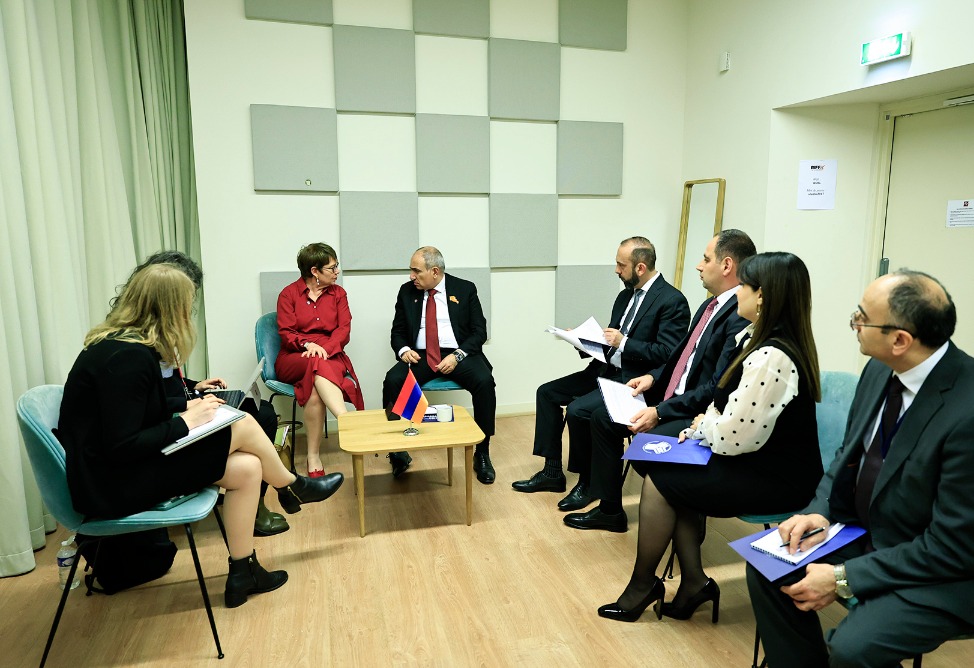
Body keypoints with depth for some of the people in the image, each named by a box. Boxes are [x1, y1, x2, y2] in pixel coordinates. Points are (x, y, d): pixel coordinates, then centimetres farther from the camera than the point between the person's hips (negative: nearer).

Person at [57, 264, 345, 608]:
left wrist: (187, 408, 4)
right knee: (243, 425, -10)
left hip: (119, 468, 9)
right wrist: (186, 422, -16)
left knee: (247, 467, -1)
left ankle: (243, 574, 12)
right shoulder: (128, 357, -25)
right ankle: (293, 488, 18)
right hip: (112, 486, -9)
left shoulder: (118, 343, 6)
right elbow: (120, 447, -27)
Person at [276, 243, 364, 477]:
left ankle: (314, 457, -39)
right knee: (317, 364, -39)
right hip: (294, 359, -1)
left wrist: (325, 348, -18)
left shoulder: (338, 293, 13)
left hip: (330, 355, 2)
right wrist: (307, 344, -23)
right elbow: (286, 333, -2)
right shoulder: (288, 294, 6)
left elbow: (344, 330, 2)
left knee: (315, 391, -35)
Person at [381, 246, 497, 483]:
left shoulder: (465, 289, 4)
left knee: (484, 381, -31)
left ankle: (482, 453, -15)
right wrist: (403, 349, -8)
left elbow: (479, 331, 1)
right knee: (392, 381, -28)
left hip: (458, 355, -2)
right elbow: (398, 330, 16)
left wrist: (457, 355, -15)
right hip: (420, 356, 2)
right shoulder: (407, 291, 11)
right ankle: (398, 451, -13)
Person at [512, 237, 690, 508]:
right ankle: (552, 472, 9)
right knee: (547, 392, 2)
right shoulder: (626, 295, 12)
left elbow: (668, 354, -19)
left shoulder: (672, 301, -13)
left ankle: (588, 481, -1)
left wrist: (623, 343, -19)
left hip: (634, 381, -9)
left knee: (577, 410, -26)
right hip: (607, 370, 9)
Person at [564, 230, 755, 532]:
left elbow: (718, 388, -24)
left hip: (701, 414, -10)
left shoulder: (741, 317, -20)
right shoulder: (712, 305, 10)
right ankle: (609, 509, 18)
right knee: (602, 417, 9)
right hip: (671, 398, 10)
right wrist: (654, 377, 4)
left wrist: (660, 412, -23)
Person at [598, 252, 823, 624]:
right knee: (666, 467, 4)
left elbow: (733, 436, -24)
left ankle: (642, 584, 16)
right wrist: (705, 424, -4)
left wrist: (702, 425, -5)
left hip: (775, 479, -9)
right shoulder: (762, 341, 5)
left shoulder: (770, 358, -27)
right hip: (763, 461, 9)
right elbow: (736, 413, 12)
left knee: (659, 481, -4)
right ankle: (694, 582, 12)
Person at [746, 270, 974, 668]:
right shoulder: (880, 371, -6)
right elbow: (850, 454, 9)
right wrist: (820, 512, -8)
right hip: (868, 531, 7)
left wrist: (844, 578, -21)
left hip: (939, 572, -7)